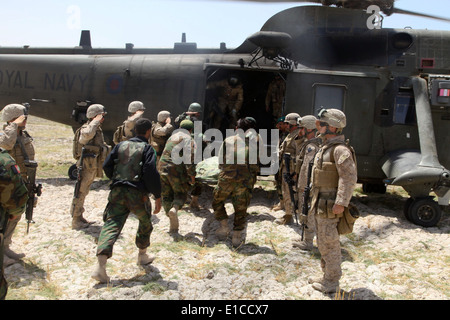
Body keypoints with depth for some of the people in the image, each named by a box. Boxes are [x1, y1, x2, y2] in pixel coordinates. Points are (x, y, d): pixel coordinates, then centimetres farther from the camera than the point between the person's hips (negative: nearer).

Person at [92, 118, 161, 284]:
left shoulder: (121, 145, 11)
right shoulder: (147, 149, -4)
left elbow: (106, 166, 10)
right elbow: (151, 174, -14)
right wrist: (158, 196, -9)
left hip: (117, 191, 3)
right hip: (137, 194, -3)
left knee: (111, 225, -1)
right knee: (145, 223, 21)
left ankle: (101, 264, -15)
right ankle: (142, 255, 36)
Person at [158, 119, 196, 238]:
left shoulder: (171, 137, 20)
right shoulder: (188, 139, -1)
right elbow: (189, 158, -13)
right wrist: (191, 174, -11)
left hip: (162, 167, 5)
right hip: (176, 169, -5)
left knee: (166, 196, 11)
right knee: (181, 193, 12)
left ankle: (173, 228, 11)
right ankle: (174, 209, -23)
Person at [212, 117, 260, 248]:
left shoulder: (227, 141, 10)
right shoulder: (254, 141, 9)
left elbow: (220, 162, 14)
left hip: (227, 178, 0)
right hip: (246, 180, 1)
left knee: (217, 201, 23)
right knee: (241, 208, 13)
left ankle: (224, 228, 19)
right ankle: (237, 237, 16)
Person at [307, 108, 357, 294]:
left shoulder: (340, 149, -17)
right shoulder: (325, 147, 15)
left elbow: (349, 178, -24)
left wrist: (341, 203, -29)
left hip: (329, 205, -10)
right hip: (320, 203, 10)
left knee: (329, 244, -1)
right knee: (323, 242, 18)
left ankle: (331, 283, 12)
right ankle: (328, 276, 32)